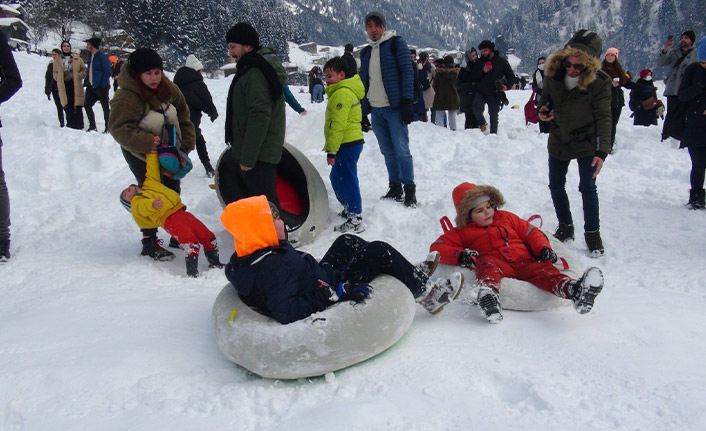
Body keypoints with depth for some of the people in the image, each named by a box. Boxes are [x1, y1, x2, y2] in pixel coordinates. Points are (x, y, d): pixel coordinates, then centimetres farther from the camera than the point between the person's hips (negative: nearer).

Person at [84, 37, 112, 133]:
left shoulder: (102, 57, -11)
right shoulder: (91, 57, 14)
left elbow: (108, 72, -15)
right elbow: (89, 72, 20)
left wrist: (103, 85, -19)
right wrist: (86, 83, 11)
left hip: (101, 87, -9)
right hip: (91, 87, 9)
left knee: (105, 107, 0)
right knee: (87, 105, 9)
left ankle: (108, 128, 7)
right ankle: (92, 126, 19)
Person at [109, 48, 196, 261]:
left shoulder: (168, 89, -6)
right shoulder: (126, 99, -27)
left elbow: (183, 116, 6)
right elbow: (119, 129, -33)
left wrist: (187, 143, 1)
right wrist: (149, 142, -39)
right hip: (141, 155, -7)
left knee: (173, 191, 16)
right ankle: (149, 242, 8)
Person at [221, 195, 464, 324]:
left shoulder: (246, 259, -3)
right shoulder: (273, 266, -33)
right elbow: (285, 312, -39)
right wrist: (336, 294, -37)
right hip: (329, 294, -10)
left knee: (348, 242, 20)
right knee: (379, 251, -8)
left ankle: (414, 275, 26)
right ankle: (424, 293, 12)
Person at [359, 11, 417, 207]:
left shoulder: (396, 43, -1)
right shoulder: (366, 51, 17)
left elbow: (407, 72, -8)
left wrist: (407, 102, -16)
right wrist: (363, 111, 14)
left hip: (394, 108, -6)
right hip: (375, 110, 6)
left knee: (401, 150, -7)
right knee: (388, 152, 9)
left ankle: (410, 191, 0)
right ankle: (395, 189, 17)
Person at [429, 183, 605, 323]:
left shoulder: (506, 218, 28)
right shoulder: (463, 232, 17)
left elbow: (530, 232, 28)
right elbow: (437, 247, 7)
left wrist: (544, 249, 7)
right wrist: (460, 255, -12)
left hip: (524, 262, 3)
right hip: (496, 263, -3)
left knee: (545, 270, -28)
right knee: (488, 264, -37)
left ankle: (575, 290, -57)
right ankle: (488, 293, -69)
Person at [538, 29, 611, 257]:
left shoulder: (600, 82, -21)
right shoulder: (554, 73, -11)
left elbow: (603, 117, -23)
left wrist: (602, 151, -31)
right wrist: (543, 110, -15)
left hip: (586, 143, -4)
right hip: (558, 141, 4)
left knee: (588, 188, -4)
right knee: (556, 186, 11)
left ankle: (592, 232, 15)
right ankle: (565, 227, 30)